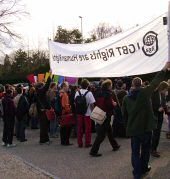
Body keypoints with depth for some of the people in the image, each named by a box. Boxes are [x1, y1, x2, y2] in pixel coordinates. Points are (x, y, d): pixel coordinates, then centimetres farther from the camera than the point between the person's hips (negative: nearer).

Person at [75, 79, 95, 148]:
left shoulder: (77, 92, -3)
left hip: (79, 113, 4)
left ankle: (80, 143, 17)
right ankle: (87, 143, 13)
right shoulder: (89, 93, -14)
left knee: (79, 128, 12)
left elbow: (75, 102, 3)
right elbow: (92, 104, -13)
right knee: (88, 129, 8)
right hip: (87, 113, -3)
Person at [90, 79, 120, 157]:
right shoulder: (108, 94, -16)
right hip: (106, 116, -8)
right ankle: (93, 151, -1)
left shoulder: (99, 94, 6)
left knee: (109, 131, 23)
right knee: (101, 135, -3)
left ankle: (115, 146, 39)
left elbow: (96, 104, 11)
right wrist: (114, 104, 1)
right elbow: (110, 105, -21)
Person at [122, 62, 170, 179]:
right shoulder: (145, 92, -10)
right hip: (146, 126, -1)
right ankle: (143, 168, 33)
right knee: (146, 149, 19)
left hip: (133, 128, 1)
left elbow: (124, 114, 6)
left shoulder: (126, 98, -1)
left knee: (135, 151, 8)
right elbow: (156, 82, -5)